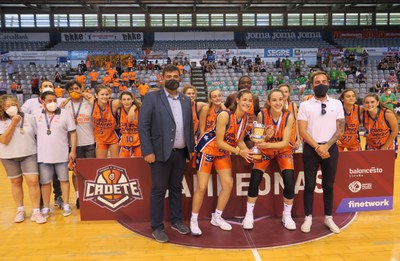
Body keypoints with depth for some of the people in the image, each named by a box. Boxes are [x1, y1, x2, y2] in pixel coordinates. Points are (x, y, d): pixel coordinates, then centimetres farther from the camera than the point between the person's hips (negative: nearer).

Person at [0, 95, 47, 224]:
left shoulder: (29, 117, -1)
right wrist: (13, 123, -18)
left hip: (29, 154, -1)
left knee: (33, 181, -8)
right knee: (16, 182, 11)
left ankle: (36, 212, 0)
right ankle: (20, 210, 27)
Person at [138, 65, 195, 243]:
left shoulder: (186, 100, 11)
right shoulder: (152, 97, -5)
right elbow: (143, 126, -9)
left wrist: (191, 148, 11)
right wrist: (148, 152, -14)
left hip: (181, 153, 5)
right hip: (161, 153, -4)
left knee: (176, 188, 16)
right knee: (158, 191, 4)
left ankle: (176, 221, 30)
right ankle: (157, 227, 17)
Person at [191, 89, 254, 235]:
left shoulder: (246, 118, -5)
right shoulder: (224, 115, -27)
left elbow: (239, 141, 5)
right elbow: (219, 142, -24)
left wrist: (247, 151, -14)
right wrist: (239, 152, -25)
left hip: (223, 152, 7)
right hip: (207, 148, -7)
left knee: (228, 184, 2)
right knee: (202, 187, -5)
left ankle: (217, 217, 22)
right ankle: (194, 220, 14)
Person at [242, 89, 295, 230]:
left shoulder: (289, 116, -21)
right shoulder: (262, 114, -20)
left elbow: (285, 142, -23)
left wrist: (269, 144, -40)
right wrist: (266, 137, -35)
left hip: (283, 150, 0)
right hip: (265, 150, 0)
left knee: (289, 182, -12)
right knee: (254, 180, -9)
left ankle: (287, 216, 12)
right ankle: (249, 215, 10)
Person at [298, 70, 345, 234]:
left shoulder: (337, 104, 6)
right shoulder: (305, 105, 0)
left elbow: (340, 129, 2)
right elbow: (302, 131, -6)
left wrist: (326, 146, -10)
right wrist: (317, 147, -14)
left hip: (330, 148, 2)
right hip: (311, 148, -1)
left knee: (328, 185, 11)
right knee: (309, 185, 4)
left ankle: (328, 218, 25)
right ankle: (308, 218, 17)